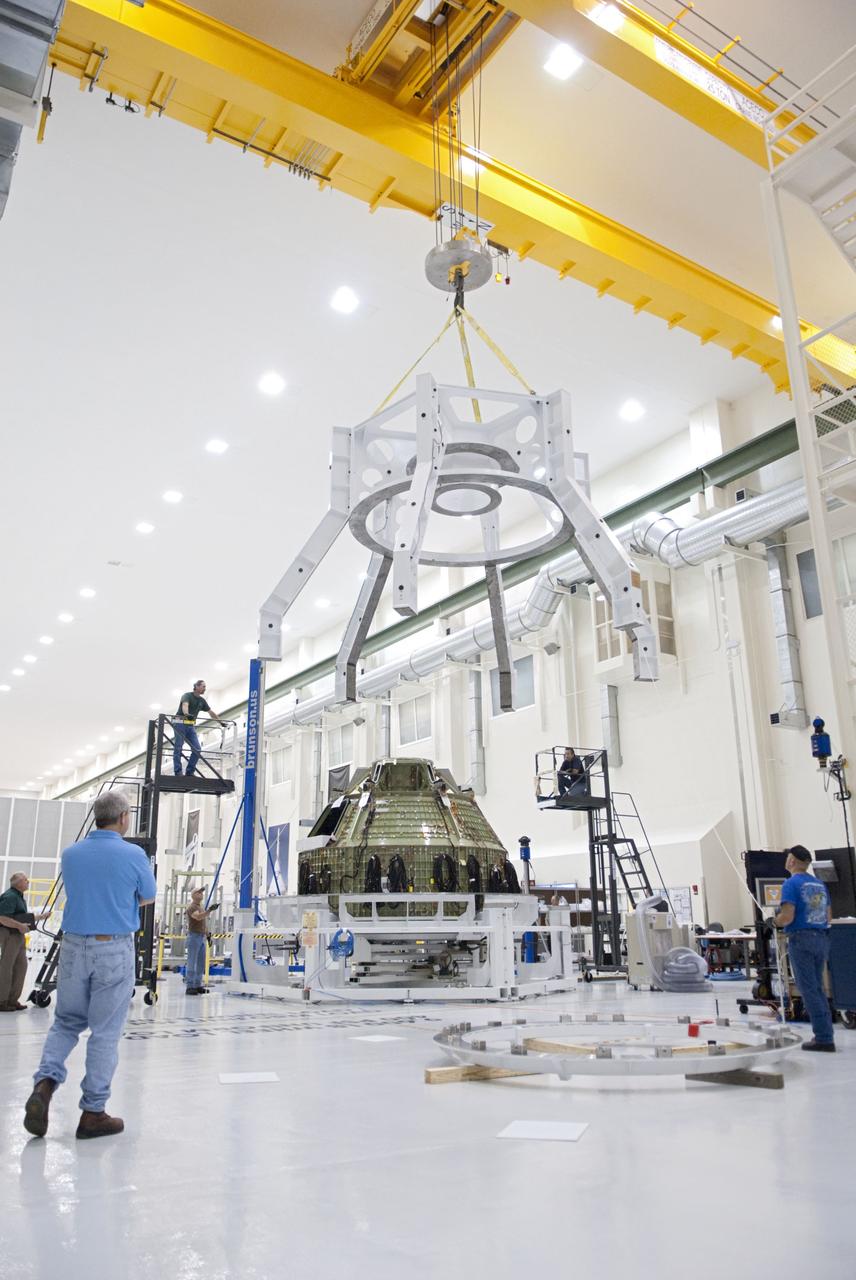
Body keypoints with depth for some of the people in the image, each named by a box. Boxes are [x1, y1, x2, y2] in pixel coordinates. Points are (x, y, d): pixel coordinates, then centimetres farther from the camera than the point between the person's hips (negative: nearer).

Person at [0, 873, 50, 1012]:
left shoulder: (19, 897, 18)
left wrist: (40, 917, 26)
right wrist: (19, 925, -28)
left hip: (18, 935, 10)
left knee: (21, 966, 11)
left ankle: (13, 1000, 18)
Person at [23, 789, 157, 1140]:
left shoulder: (70, 854, 2)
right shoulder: (134, 855, -11)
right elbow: (148, 898, 5)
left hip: (74, 947, 4)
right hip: (115, 950, -4)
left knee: (66, 1021, 20)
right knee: (105, 1032, 5)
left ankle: (44, 1082, -1)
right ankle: (93, 1113, 12)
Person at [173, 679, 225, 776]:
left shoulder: (202, 701, 13)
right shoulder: (187, 696, -8)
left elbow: (211, 712, 21)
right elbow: (185, 705, -30)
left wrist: (221, 721, 19)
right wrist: (186, 714, -52)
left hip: (191, 726, 7)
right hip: (180, 723, -7)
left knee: (197, 749, -4)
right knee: (178, 748, -5)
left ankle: (190, 772, 2)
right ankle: (178, 772, -5)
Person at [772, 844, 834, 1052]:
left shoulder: (792, 884, -11)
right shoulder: (820, 884, 11)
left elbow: (787, 917, -18)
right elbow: (828, 917, 17)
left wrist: (776, 921, 1)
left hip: (801, 939, -7)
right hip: (822, 938, 7)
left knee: (808, 989, -1)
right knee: (817, 988, 16)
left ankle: (823, 1038, 0)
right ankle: (826, 1035, 18)